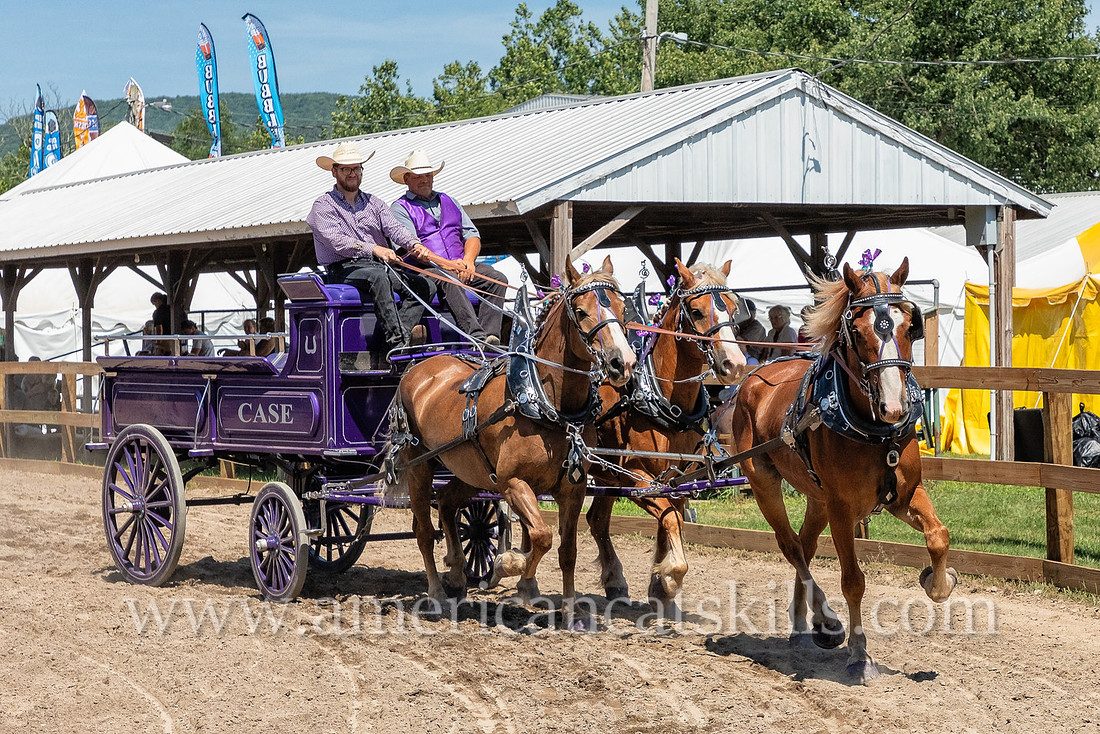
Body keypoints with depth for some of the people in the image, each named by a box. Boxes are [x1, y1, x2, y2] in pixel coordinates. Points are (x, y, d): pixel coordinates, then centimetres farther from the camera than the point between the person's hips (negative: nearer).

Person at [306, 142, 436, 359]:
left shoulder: (374, 203, 23)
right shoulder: (323, 205, 5)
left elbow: (394, 228, 5)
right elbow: (336, 240, -14)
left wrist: (413, 244, -19)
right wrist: (373, 249, -29)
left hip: (381, 266, 6)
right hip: (343, 269, -6)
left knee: (425, 285, -16)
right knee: (377, 275, -38)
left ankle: (391, 344, -30)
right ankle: (396, 340, -43)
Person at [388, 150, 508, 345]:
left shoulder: (449, 202, 26)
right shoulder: (400, 208, 8)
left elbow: (472, 235, 20)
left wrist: (468, 260, -3)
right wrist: (445, 264, -19)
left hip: (460, 265, 6)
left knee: (497, 278, -19)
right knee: (451, 281, -38)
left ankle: (490, 335, -33)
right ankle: (476, 336, -51)